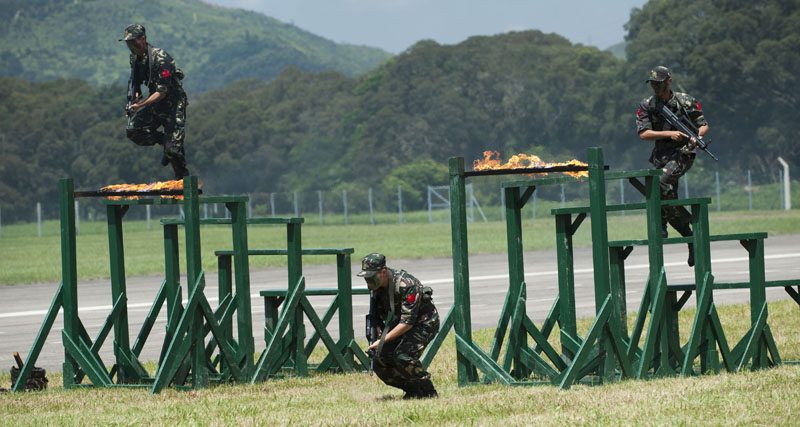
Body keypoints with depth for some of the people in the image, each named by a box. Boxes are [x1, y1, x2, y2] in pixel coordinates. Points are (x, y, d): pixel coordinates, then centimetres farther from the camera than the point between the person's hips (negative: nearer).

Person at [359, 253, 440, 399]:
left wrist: (383, 340, -32)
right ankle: (412, 390, 8)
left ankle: (428, 391, -10)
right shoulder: (378, 286, -7)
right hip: (400, 322, 8)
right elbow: (381, 314, 7)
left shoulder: (406, 284, -31)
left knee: (403, 356, -29)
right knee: (379, 360, -8)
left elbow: (408, 322, -31)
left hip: (424, 322, -8)